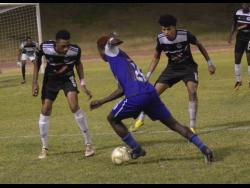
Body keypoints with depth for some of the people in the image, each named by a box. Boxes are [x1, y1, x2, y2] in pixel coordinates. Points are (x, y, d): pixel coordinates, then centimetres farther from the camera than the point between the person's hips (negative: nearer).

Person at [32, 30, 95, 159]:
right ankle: (44, 148, 16)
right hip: (50, 80, 1)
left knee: (74, 106, -20)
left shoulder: (75, 50, -29)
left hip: (68, 78, -1)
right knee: (45, 110, -1)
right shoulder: (45, 47, -32)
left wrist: (83, 84, -8)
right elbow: (37, 60, -8)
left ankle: (89, 144, -9)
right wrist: (35, 83, -10)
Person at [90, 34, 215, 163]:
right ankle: (203, 148, 0)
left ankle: (136, 149, 15)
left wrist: (113, 41, -25)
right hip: (151, 93, 8)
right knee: (173, 124, 10)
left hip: (136, 97, -8)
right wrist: (101, 102, 41)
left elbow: (112, 40, -8)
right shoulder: (123, 58, 34)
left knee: (113, 119, 17)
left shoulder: (112, 53, 14)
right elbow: (122, 90, 38)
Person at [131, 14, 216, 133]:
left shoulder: (185, 35, -25)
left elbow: (199, 45, -5)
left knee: (192, 91, -26)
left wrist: (209, 63, 1)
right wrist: (148, 75, -5)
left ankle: (192, 126, -19)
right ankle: (140, 119, 15)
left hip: (188, 67, -3)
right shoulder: (160, 38, -17)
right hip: (172, 68, 3)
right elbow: (156, 57, 1)